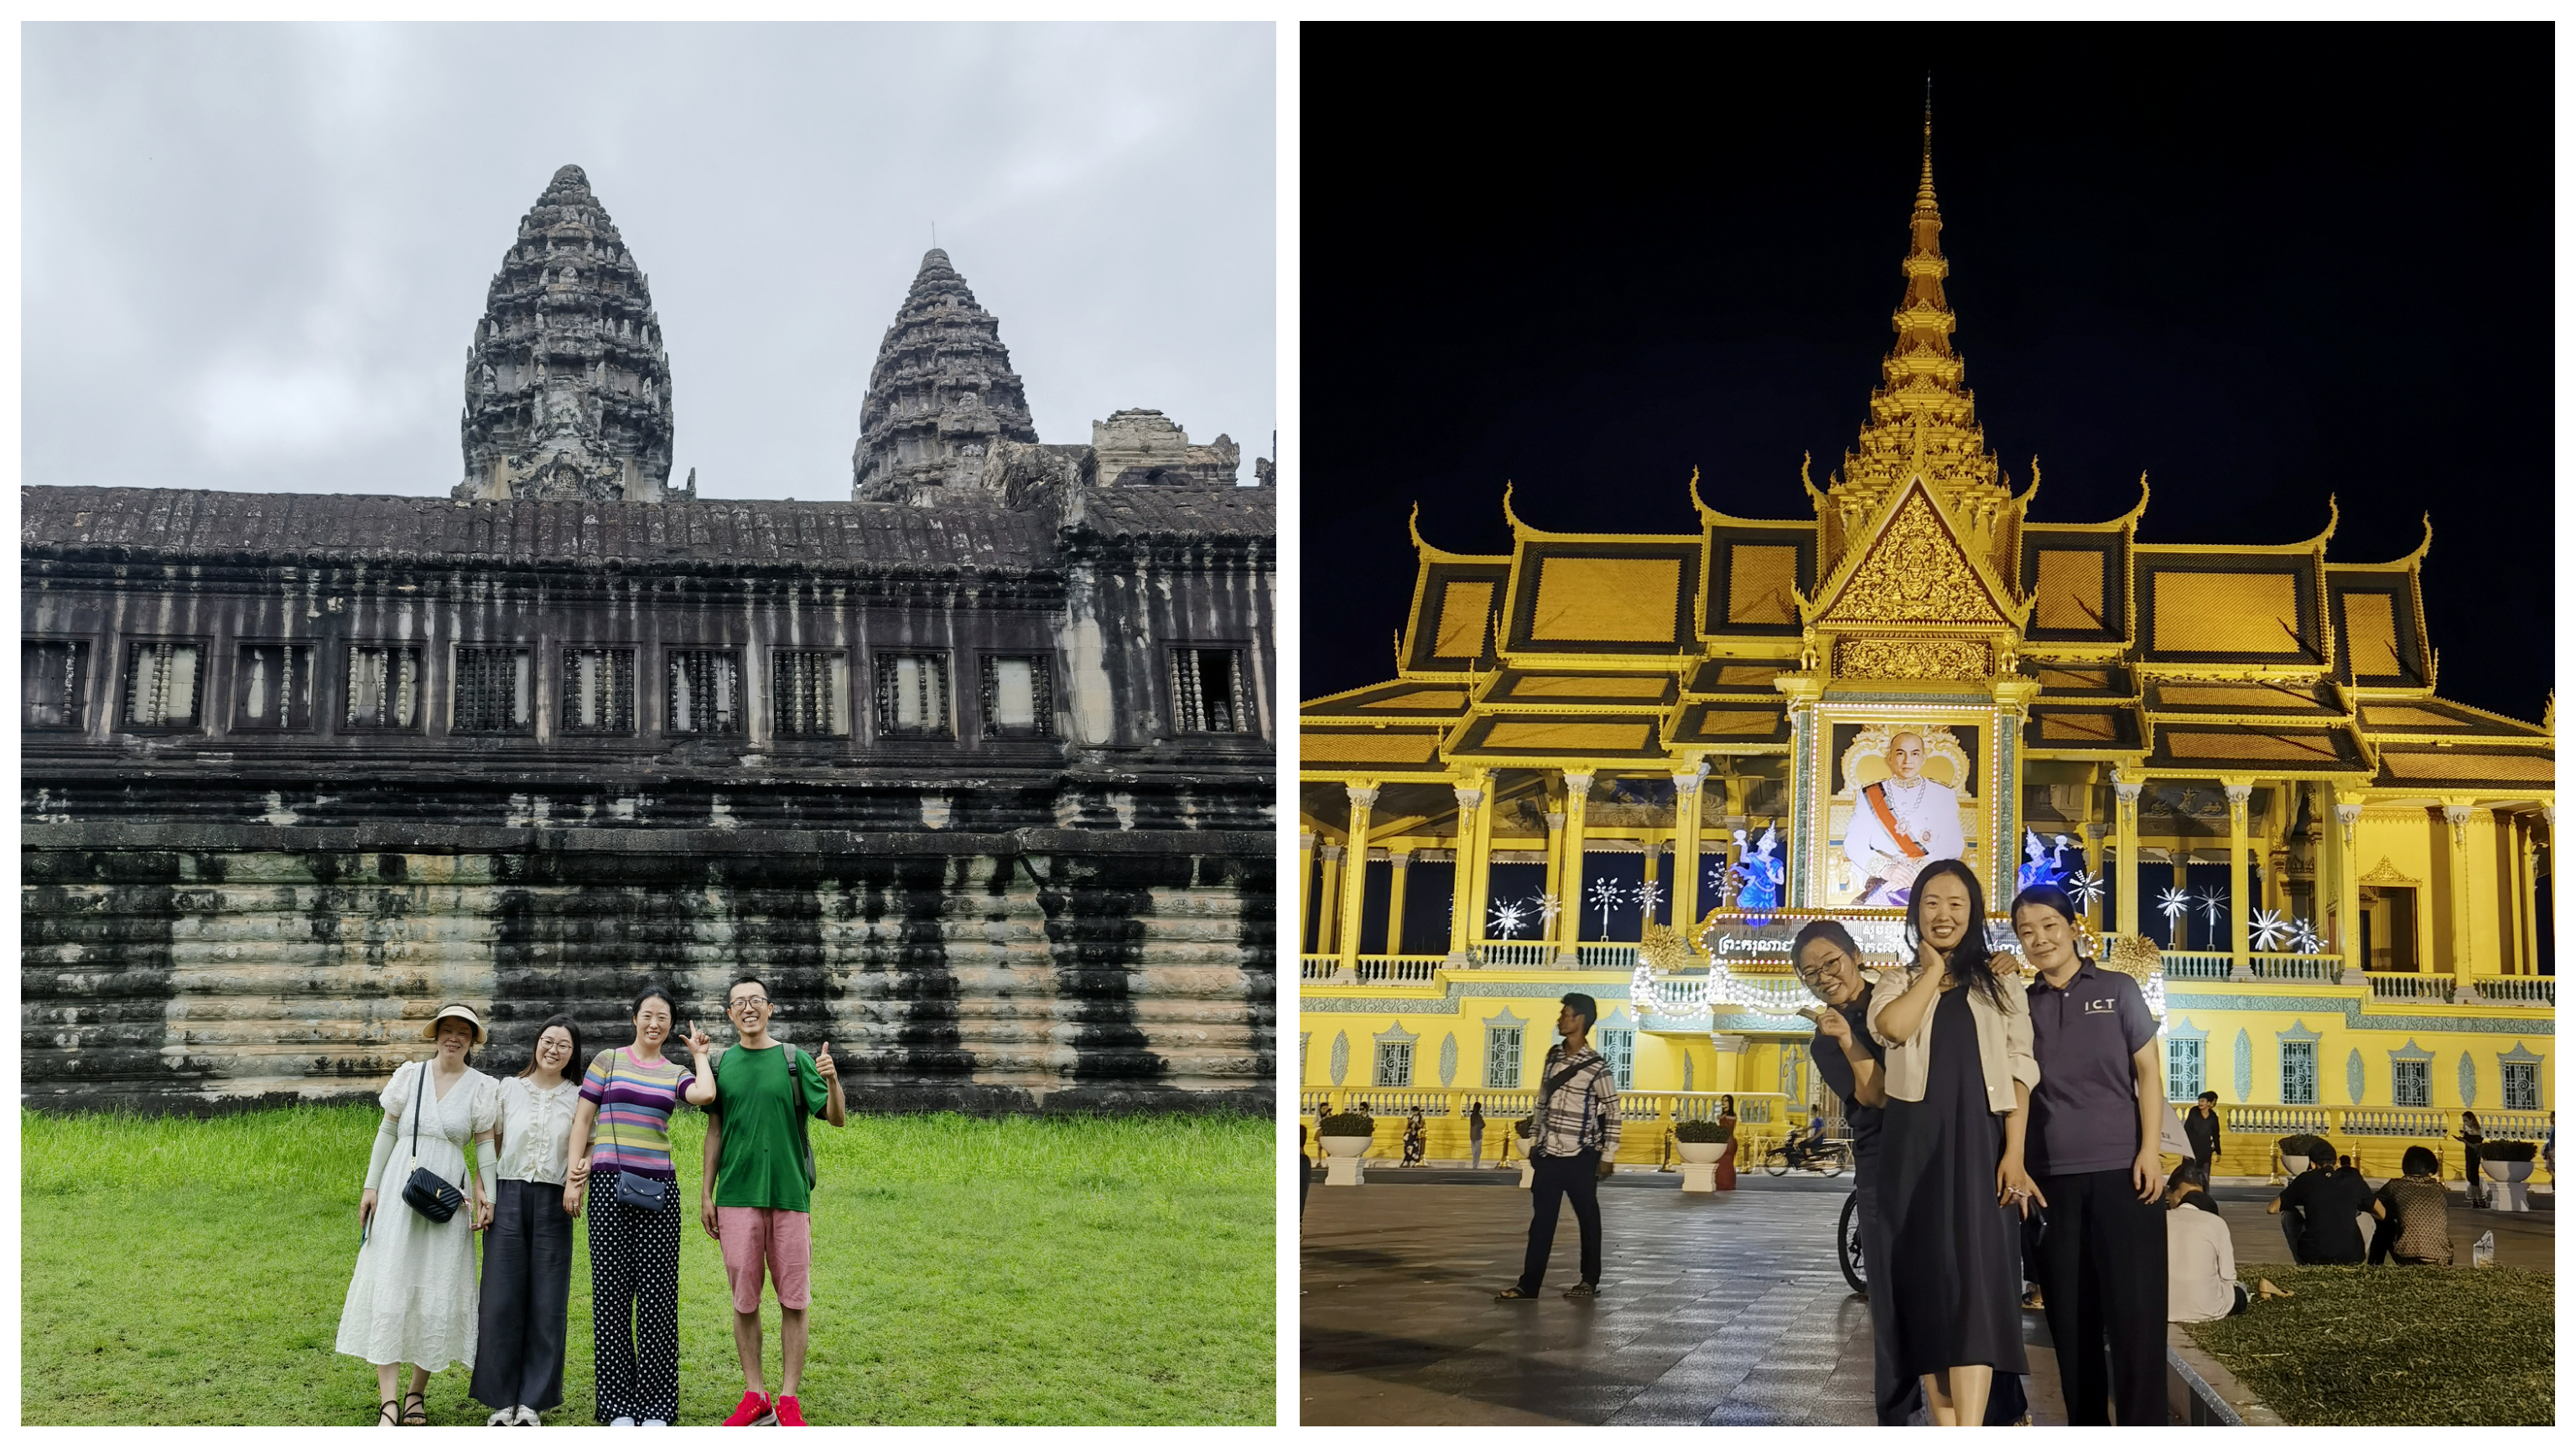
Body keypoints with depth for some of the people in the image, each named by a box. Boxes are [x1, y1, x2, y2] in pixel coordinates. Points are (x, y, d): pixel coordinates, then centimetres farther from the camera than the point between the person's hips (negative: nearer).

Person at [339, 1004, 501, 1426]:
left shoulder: (482, 1087, 4)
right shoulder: (410, 1075, 5)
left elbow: (485, 1144, 5)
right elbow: (387, 1131, 9)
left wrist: (488, 1195, -5)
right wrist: (371, 1185, 4)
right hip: (399, 1189, 0)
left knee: (438, 1293, 2)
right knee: (389, 1287, -7)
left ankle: (417, 1393, 15)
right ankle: (388, 1400, -9)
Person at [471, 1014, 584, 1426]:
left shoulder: (578, 1097, 7)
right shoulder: (509, 1089, 8)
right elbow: (492, 1145, 11)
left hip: (553, 1202, 0)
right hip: (509, 1198, 0)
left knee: (546, 1303, 0)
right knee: (502, 1298, -1)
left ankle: (533, 1402, 8)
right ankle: (502, 1400, 8)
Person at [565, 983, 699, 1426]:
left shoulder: (676, 1074, 11)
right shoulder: (608, 1061, 8)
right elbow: (582, 1120, 7)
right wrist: (573, 1174, 0)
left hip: (658, 1188, 1)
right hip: (610, 1185, -1)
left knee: (657, 1293, 0)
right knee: (611, 1291, 0)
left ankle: (656, 1407, 6)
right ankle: (617, 1406, 7)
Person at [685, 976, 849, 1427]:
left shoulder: (796, 1061, 3)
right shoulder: (721, 1064, 9)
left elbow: (837, 1119, -1)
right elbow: (715, 1132, 12)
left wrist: (832, 1081, -20)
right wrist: (705, 1195, 9)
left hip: (790, 1194, -1)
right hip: (737, 1196, 1)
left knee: (794, 1300, 0)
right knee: (745, 1300, 4)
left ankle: (788, 1400, 7)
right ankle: (755, 1396, 14)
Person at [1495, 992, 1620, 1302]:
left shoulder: (1596, 1067, -12)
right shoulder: (1553, 1055, 7)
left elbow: (1613, 1112, -7)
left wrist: (1607, 1156, -8)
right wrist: (1534, 1141, 15)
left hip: (1580, 1158, -6)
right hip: (1548, 1154, 6)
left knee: (1588, 1219, 7)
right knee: (1541, 1220, 4)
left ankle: (1590, 1281, 18)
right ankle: (1528, 1284, 4)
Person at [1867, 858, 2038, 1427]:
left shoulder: (1999, 983, 12)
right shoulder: (1899, 982, 14)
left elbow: (2018, 1073, 4)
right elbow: (1892, 1027, -11)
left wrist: (2014, 1154, -8)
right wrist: (1932, 969, 2)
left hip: (1976, 1140, -2)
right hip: (1913, 1142, 2)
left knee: (1973, 1274, -15)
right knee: (1924, 1278, -2)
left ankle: (1969, 1435, -25)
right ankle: (1944, 1429, 3)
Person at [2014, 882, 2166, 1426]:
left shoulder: (2117, 990, 5)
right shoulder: (2021, 1006, 10)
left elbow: (2148, 1073, 2)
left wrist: (2150, 1149, -8)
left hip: (2120, 1170, -3)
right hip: (2052, 1176, 3)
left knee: (2134, 1310, -6)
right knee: (2069, 1315, 6)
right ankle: (2085, 1428, 15)